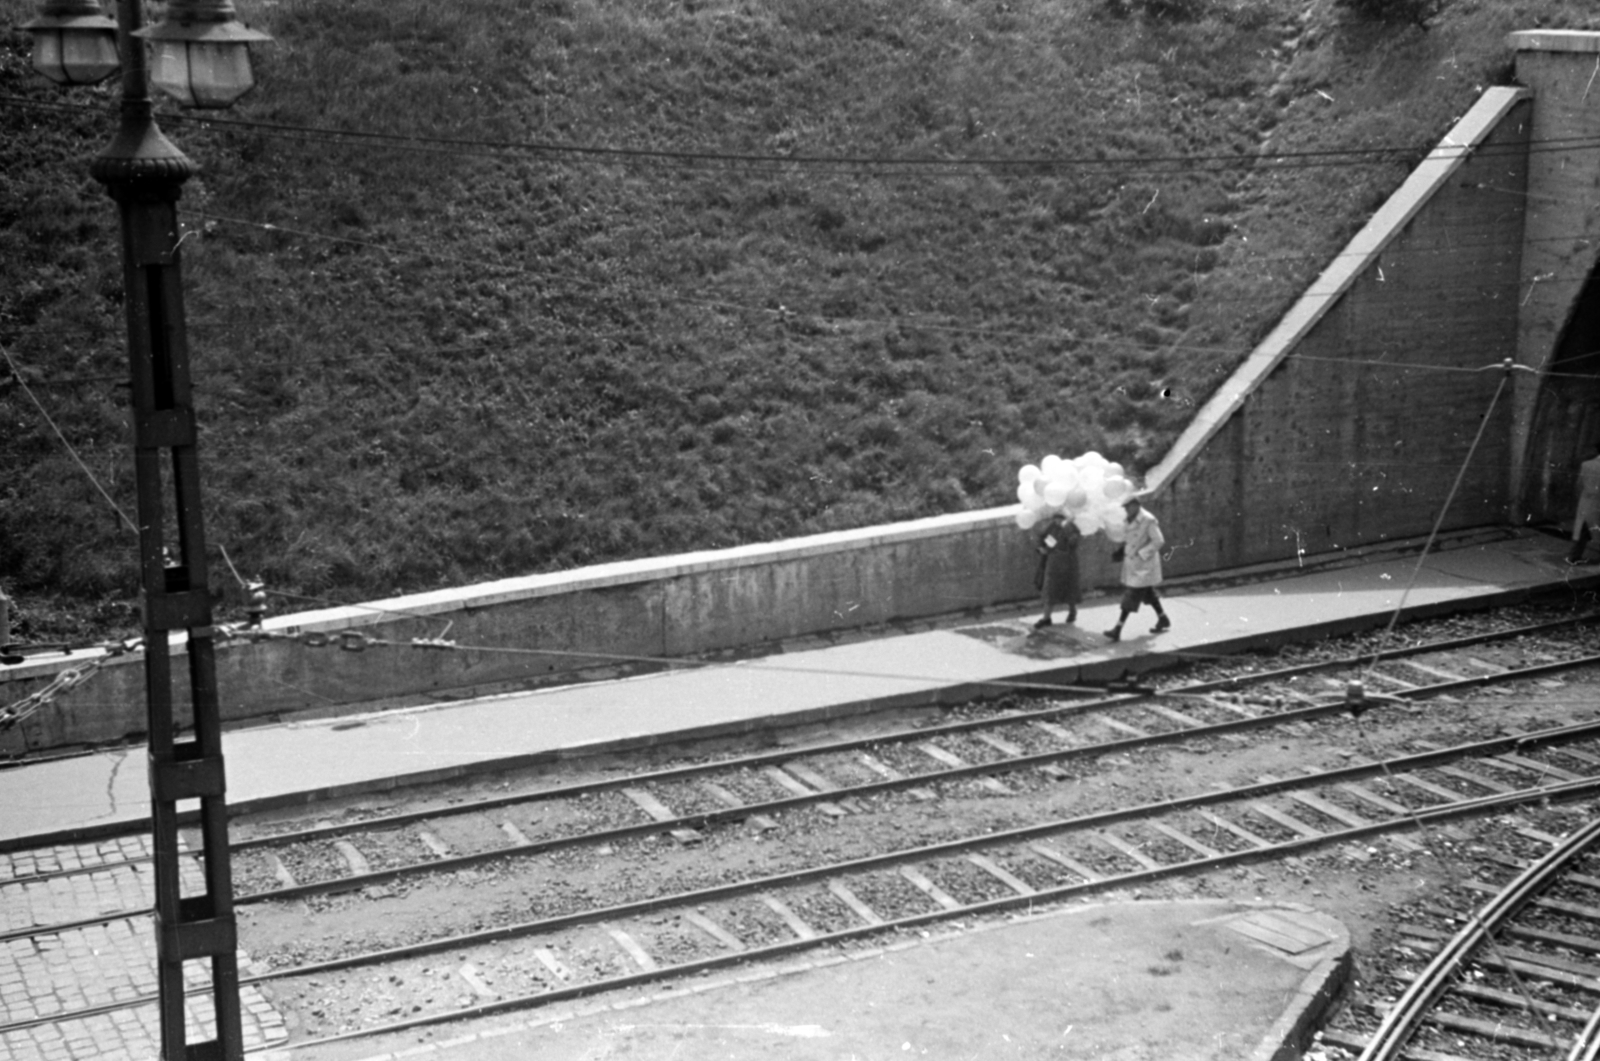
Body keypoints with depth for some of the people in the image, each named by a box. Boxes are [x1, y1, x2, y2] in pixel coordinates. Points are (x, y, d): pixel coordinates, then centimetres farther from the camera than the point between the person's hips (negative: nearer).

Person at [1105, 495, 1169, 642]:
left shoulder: (1148, 520, -19)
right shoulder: (1130, 520, 7)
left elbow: (1158, 541, -19)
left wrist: (1141, 553, -21)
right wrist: (1123, 548, 5)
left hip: (1143, 566, -9)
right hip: (1132, 564, 9)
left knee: (1131, 596, -10)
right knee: (1148, 594, 20)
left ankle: (1118, 629, -12)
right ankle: (1163, 619, 36)